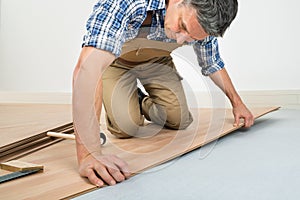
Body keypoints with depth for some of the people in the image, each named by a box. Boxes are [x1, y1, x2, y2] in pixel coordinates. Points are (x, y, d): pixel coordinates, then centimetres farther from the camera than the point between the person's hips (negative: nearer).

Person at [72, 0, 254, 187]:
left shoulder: (201, 17, -25)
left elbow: (212, 64, -2)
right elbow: (89, 67, -54)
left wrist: (237, 102, -3)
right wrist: (88, 154, -59)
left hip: (156, 60, 4)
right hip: (115, 59, -3)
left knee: (180, 120, -7)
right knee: (126, 126, -19)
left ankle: (145, 104, 26)